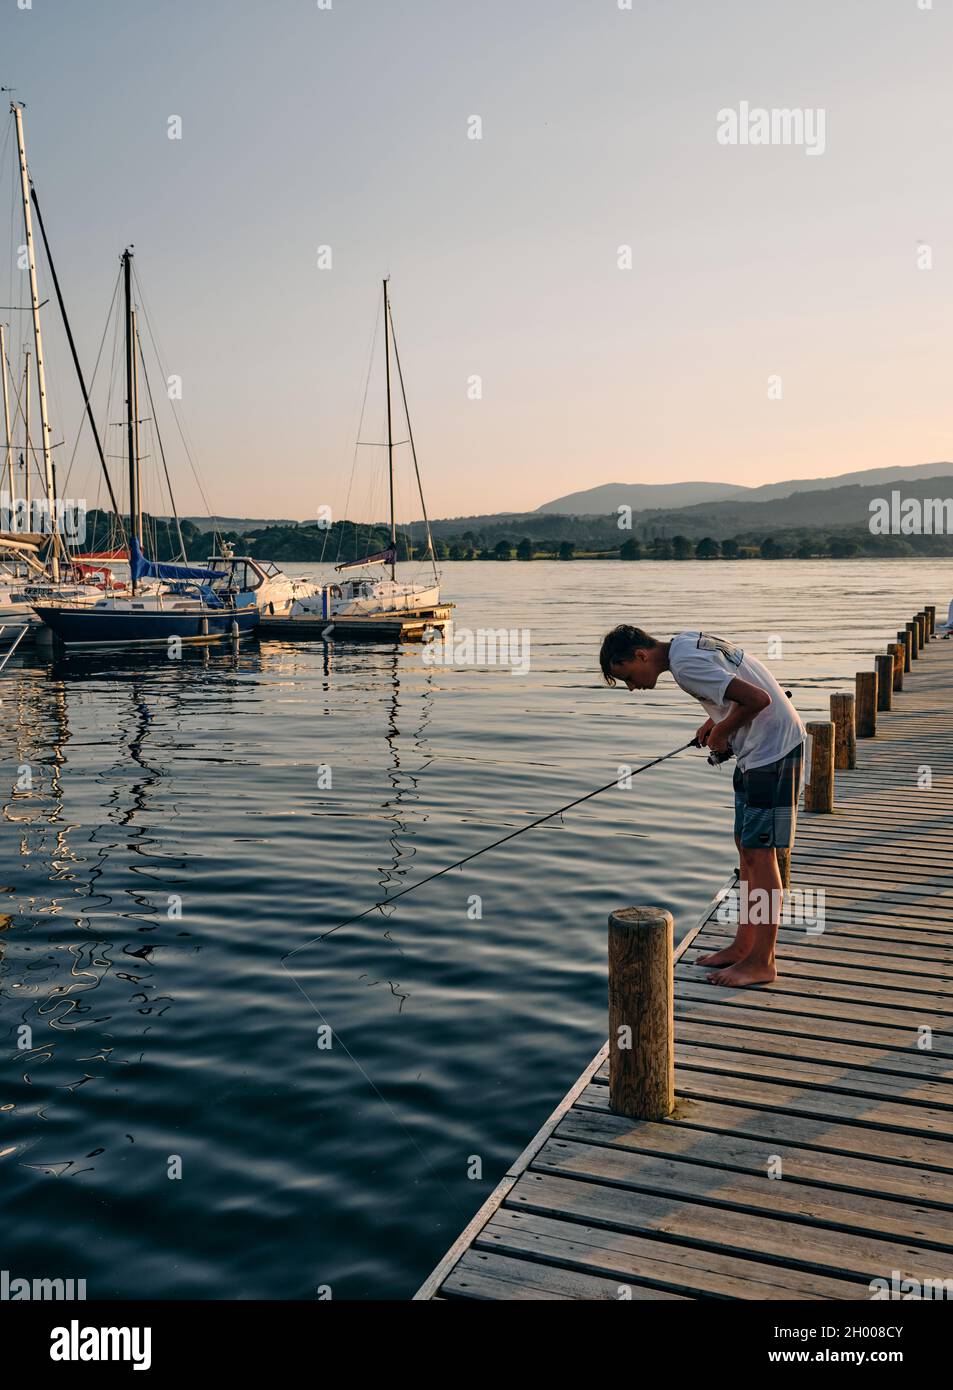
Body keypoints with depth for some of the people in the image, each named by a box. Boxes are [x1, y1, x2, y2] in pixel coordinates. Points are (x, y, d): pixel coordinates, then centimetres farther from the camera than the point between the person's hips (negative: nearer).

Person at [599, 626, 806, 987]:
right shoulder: (685, 642, 7)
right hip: (756, 748, 10)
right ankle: (743, 946, 23)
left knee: (759, 852, -5)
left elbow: (759, 699, -26)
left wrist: (722, 730, -10)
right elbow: (741, 689, 20)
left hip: (773, 746, -10)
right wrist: (716, 720, 8)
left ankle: (762, 962, 5)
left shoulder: (686, 666, -22)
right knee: (746, 845, 14)